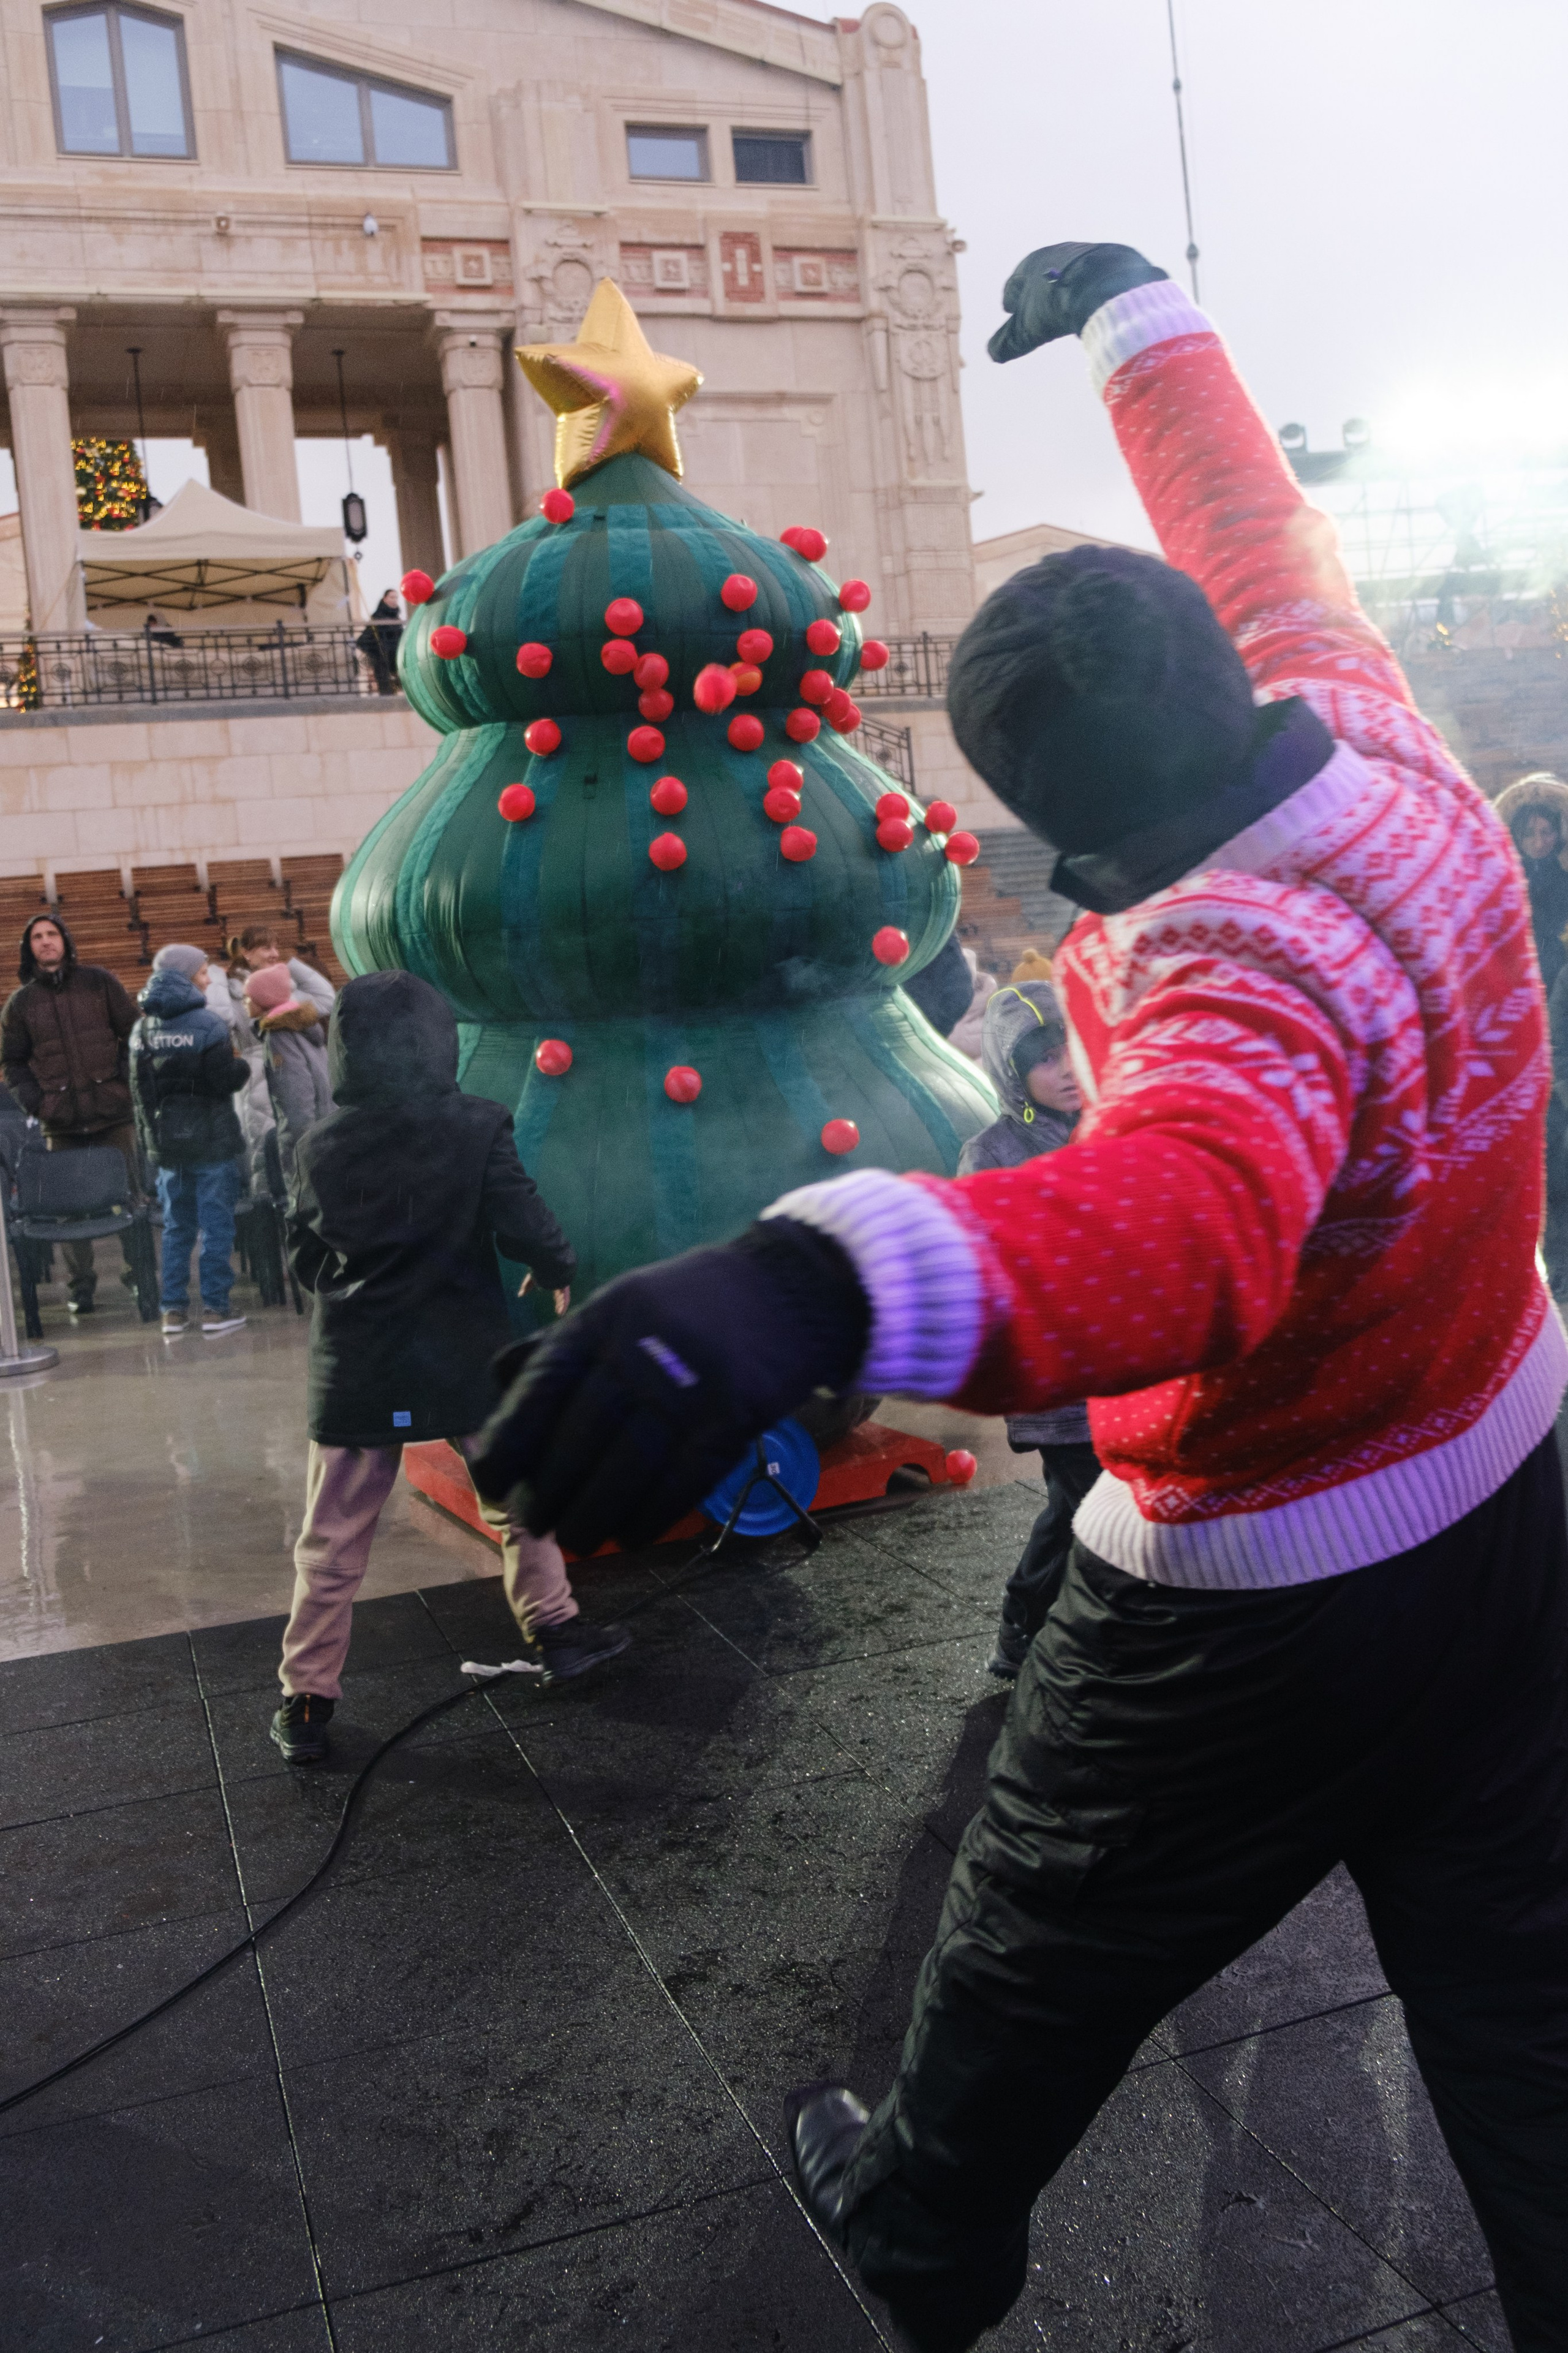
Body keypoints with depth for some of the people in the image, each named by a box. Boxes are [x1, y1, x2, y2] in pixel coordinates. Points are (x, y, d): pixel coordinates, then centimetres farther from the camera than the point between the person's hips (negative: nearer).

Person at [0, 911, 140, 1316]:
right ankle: (80, 1288, 11)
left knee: (130, 1195, 2)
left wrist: (128, 1080, -7)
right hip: (61, 1121, 1)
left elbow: (133, 1034, 6)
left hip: (113, 1111, -1)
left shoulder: (98, 982, 5)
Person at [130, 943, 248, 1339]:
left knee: (176, 1227, 12)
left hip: (165, 1143, 5)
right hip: (211, 1141, -5)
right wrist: (242, 1067, 4)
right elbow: (225, 1081, -16)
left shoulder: (142, 1029, 7)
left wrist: (151, 1135, 18)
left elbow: (139, 1091, 10)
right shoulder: (208, 1023, -12)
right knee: (217, 1225, 1)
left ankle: (174, 1311, 12)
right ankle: (215, 1310, 2)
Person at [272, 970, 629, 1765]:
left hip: (356, 1366, 1)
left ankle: (307, 1702, 12)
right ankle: (554, 1628, 33)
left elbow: (304, 1258, 4)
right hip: (468, 1361, -1)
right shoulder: (476, 1127, -12)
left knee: (332, 1542, 8)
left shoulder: (319, 1146, -4)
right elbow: (522, 1223, -13)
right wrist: (558, 1269, 7)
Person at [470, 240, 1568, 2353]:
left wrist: (825, 1280, -77)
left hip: (1265, 1609, -6)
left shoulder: (1245, 969, -34)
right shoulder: (1385, 747, -11)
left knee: (1037, 1954, 22)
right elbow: (1257, 533, 7)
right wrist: (1144, 317, 23)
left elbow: (1183, 1217, -58)